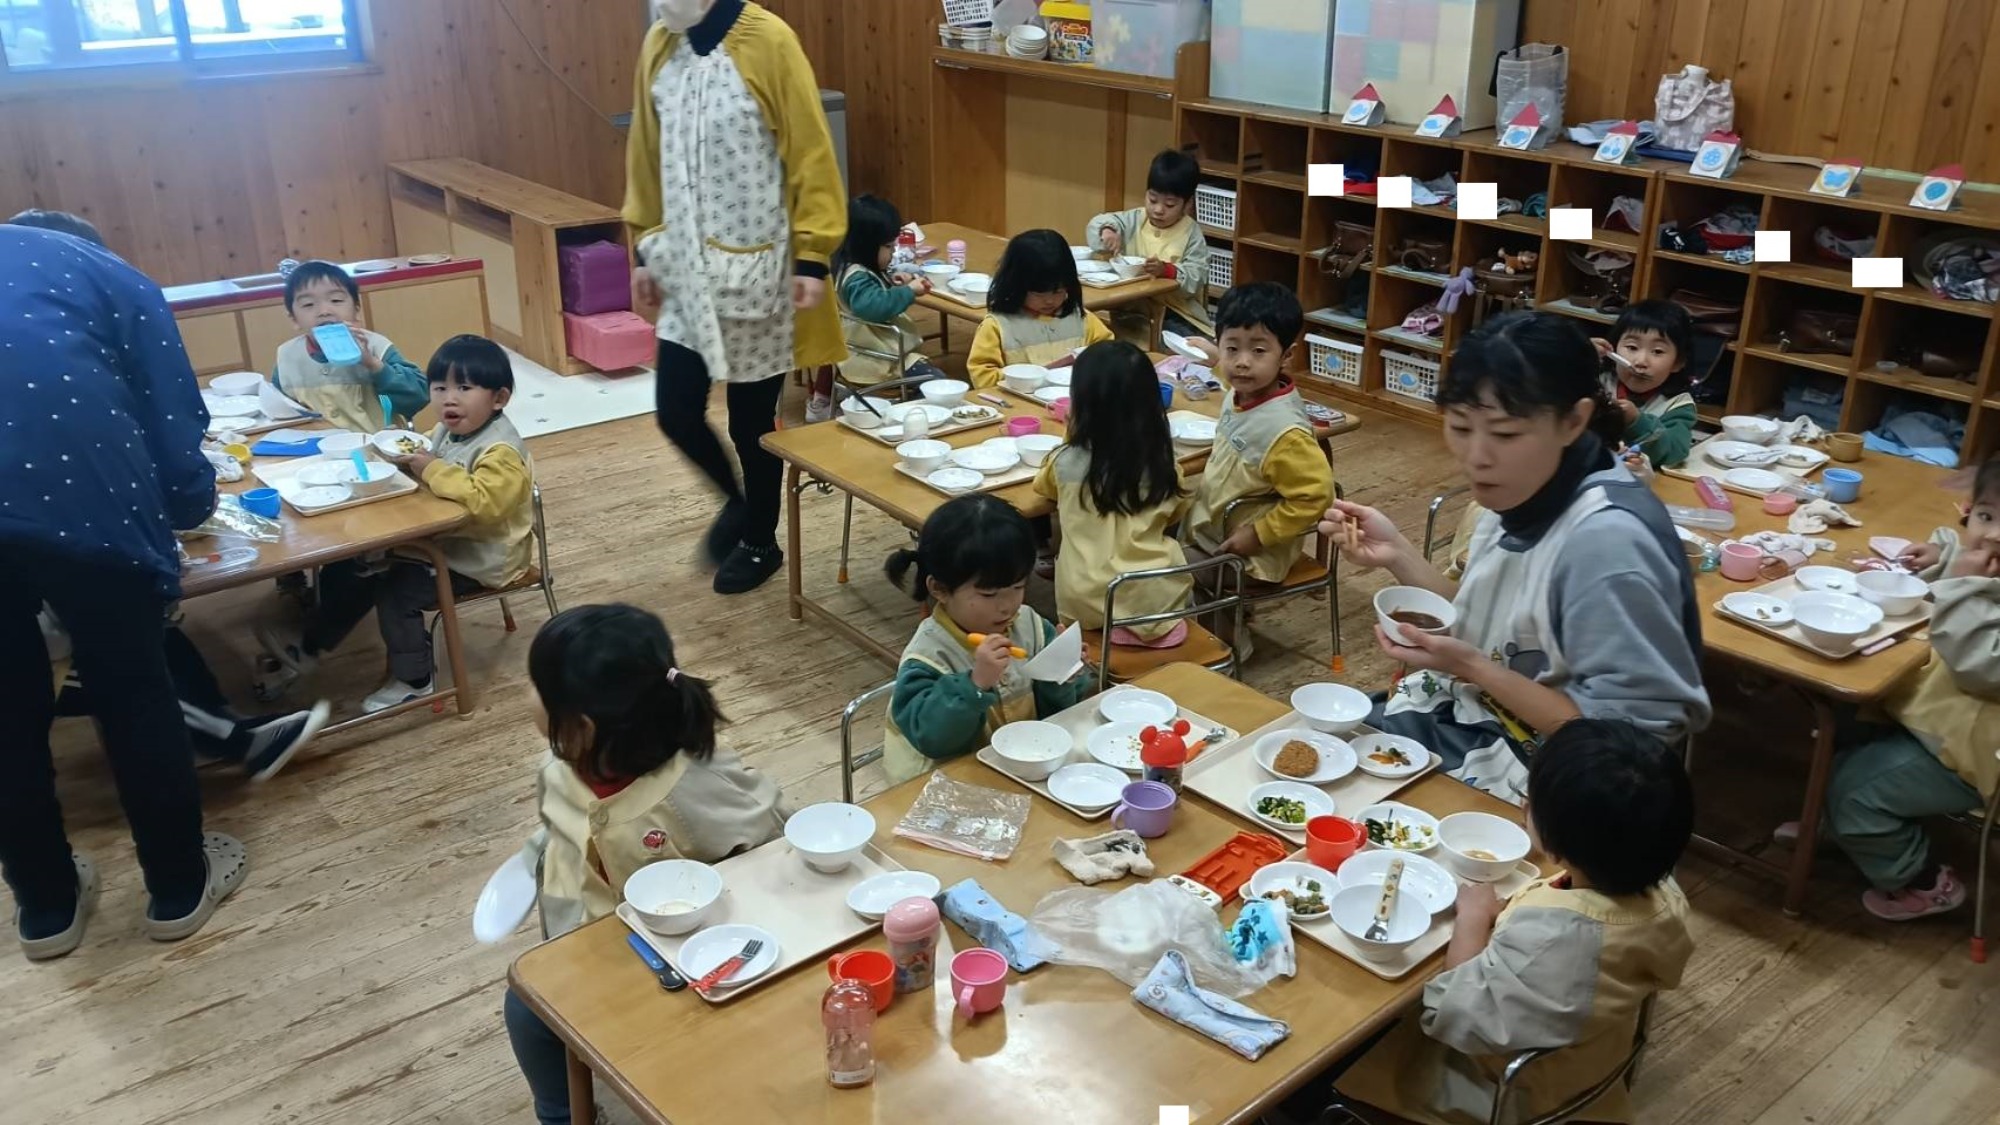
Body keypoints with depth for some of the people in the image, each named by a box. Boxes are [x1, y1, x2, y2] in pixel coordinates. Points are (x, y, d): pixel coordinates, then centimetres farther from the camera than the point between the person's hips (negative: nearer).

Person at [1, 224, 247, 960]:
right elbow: (173, 428, 13)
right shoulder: (112, 277, 22)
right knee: (137, 698, 15)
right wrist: (191, 502, 34)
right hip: (83, 496, -3)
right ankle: (180, 887, 31)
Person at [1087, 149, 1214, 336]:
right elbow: (1098, 223, 2)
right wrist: (1106, 230, -22)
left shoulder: (1191, 233, 2)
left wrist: (1167, 270, -25)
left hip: (1176, 313, -2)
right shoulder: (1136, 220, 9)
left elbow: (1196, 277, -8)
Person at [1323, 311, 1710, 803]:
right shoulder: (1526, 491, -4)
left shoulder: (1608, 542, -28)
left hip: (1528, 780, -7)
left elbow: (1622, 737, -24)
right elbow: (1488, 629, 5)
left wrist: (1471, 668, -25)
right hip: (1464, 718, 7)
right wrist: (1397, 554, -6)